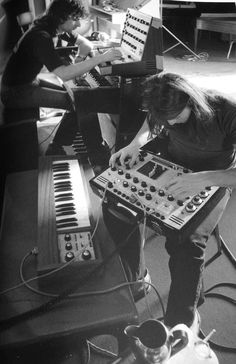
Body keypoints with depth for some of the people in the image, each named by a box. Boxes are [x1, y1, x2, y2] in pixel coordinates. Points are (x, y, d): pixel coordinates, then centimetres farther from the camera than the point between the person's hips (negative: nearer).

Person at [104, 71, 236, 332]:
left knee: (186, 242, -30)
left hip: (212, 184, -4)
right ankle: (132, 278, 8)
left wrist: (205, 178, -45)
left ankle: (182, 322, -2)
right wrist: (137, 142, -10)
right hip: (169, 165, 5)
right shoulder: (168, 107, -12)